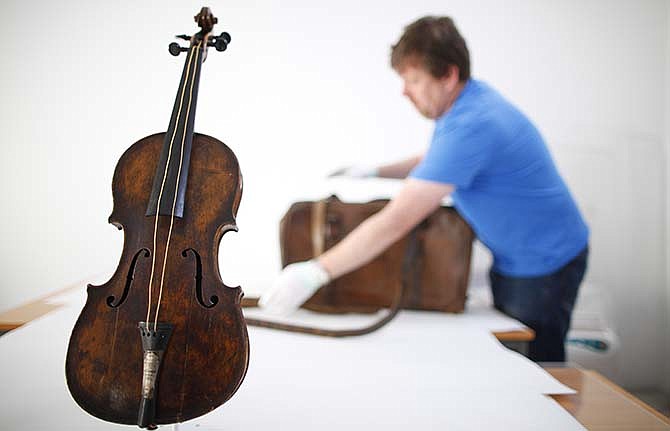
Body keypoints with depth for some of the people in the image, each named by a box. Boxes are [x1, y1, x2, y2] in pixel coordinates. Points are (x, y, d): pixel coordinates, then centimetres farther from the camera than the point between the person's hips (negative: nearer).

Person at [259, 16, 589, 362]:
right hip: (512, 257, 9)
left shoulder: (470, 125, -32)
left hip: (543, 264, -9)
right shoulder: (465, 100, -1)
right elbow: (435, 162, 19)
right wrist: (373, 173, 8)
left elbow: (396, 222, -35)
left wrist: (315, 272, -31)